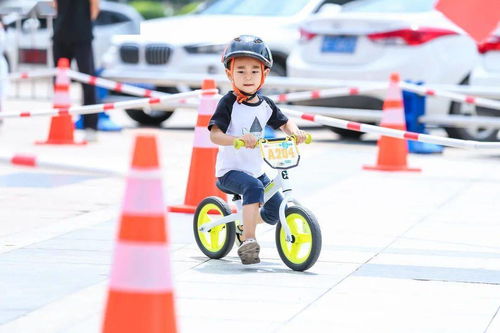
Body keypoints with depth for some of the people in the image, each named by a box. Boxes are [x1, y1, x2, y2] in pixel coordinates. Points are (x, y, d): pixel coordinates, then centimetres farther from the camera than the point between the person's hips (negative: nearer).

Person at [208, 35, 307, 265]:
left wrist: (295, 132, -7)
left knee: (276, 210, 4)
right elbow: (215, 134, -23)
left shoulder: (265, 104, 5)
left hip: (256, 170, 7)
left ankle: (244, 224, 33)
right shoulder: (229, 103, -14)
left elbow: (284, 123, 18)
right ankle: (248, 241, -36)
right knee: (253, 187, -36)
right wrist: (239, 138, -43)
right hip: (230, 170, -7)